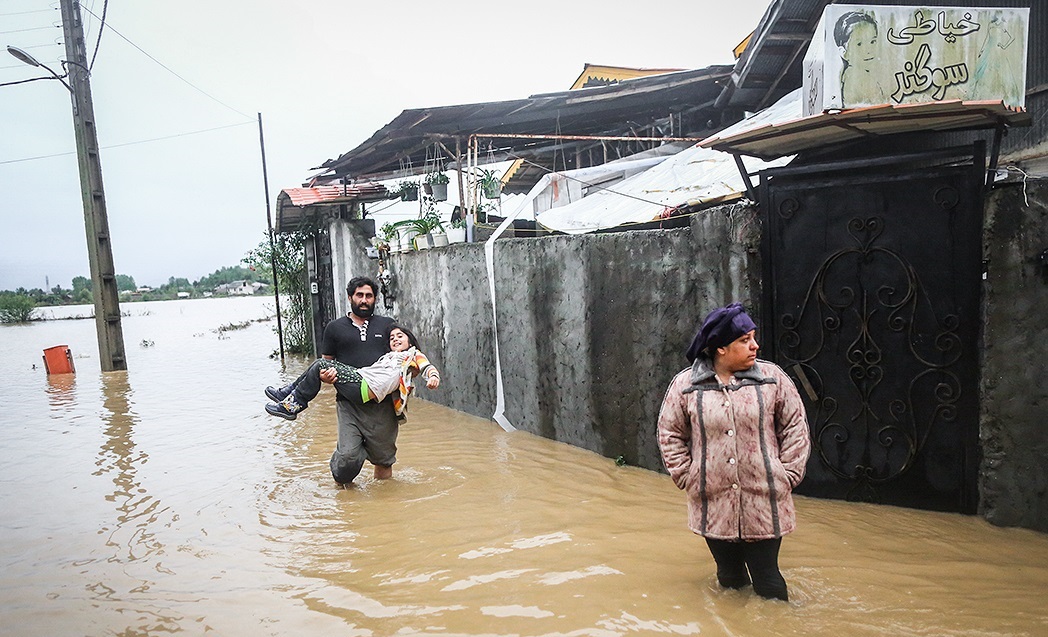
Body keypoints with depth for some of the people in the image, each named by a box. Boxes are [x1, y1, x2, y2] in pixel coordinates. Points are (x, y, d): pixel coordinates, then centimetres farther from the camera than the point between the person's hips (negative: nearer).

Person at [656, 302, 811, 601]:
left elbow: (795, 427, 3)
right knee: (729, 576, 18)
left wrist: (788, 475, -1)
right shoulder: (685, 384, -5)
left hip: (764, 504, -1)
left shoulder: (773, 378, -4)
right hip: (713, 505, 1)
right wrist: (686, 477, 0)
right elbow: (670, 433, 4)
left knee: (767, 581, 9)